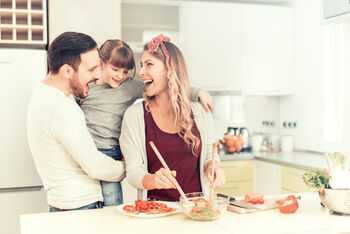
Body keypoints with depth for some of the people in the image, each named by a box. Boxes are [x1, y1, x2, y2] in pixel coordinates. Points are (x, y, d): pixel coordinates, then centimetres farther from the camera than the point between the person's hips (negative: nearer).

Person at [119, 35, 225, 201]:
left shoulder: (200, 113, 6)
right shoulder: (134, 115, -1)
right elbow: (133, 172, -4)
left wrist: (212, 165, -4)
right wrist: (152, 180, -24)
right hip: (156, 206, -2)